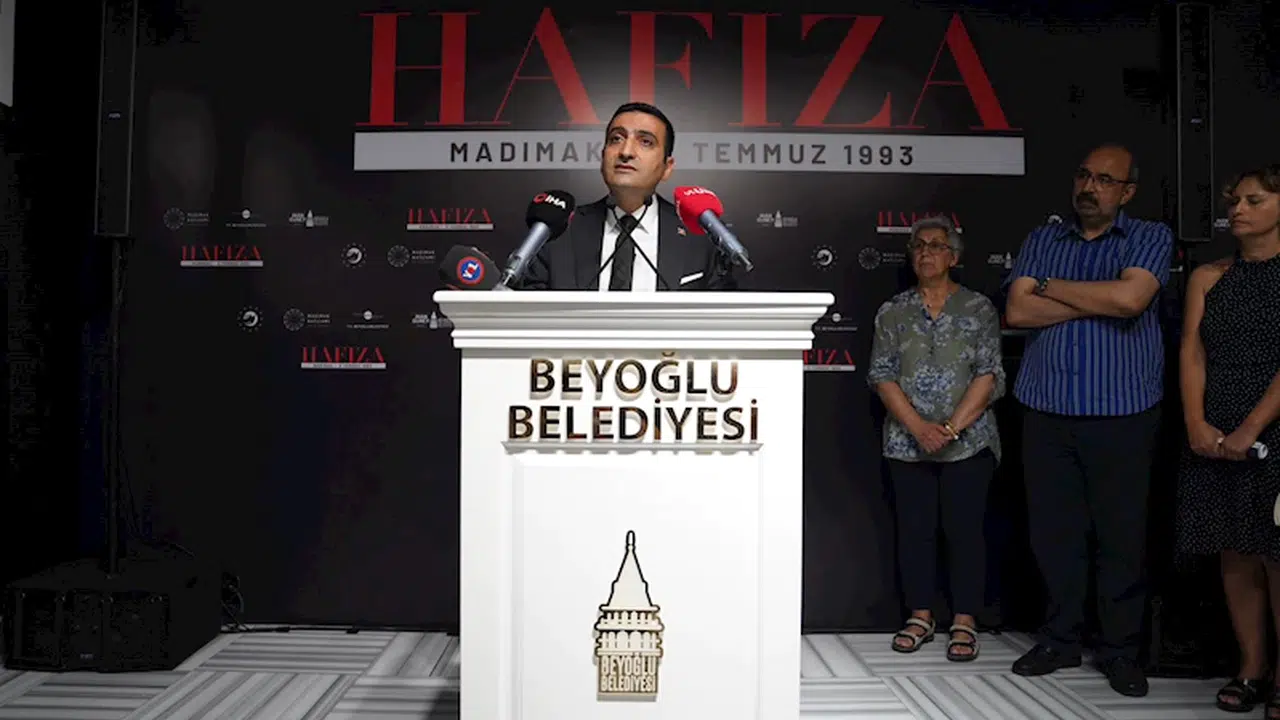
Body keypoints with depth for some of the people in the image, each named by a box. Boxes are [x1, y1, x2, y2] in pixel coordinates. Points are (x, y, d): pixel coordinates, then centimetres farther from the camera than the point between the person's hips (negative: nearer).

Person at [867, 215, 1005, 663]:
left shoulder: (978, 309, 3)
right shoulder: (892, 312, 7)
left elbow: (988, 375, -4)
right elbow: (882, 376, 0)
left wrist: (951, 428, -14)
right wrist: (918, 428, -12)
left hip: (968, 443, -2)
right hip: (907, 443, 2)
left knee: (964, 529, 2)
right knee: (914, 529, 7)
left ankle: (964, 622, 13)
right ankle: (920, 616, 20)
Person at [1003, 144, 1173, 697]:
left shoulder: (1151, 238, 4)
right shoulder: (1041, 241, 13)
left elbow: (1130, 298, -16)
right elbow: (1017, 311, -2)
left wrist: (1051, 287, -4)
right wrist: (1099, 302, -7)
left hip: (1122, 414, -2)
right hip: (1047, 413, 3)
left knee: (1122, 535, 3)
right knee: (1053, 532, 7)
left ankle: (1120, 651, 17)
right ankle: (1060, 640, 20)